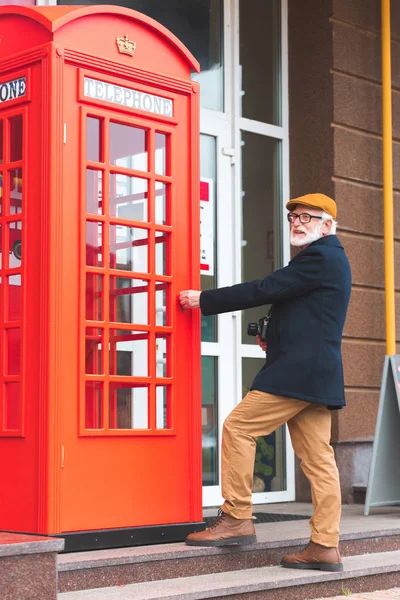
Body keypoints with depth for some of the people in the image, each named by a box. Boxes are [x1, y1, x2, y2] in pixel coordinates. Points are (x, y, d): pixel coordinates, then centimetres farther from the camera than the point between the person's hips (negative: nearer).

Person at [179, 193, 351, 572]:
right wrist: (275, 337, 11)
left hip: (297, 371, -10)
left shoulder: (319, 257, -10)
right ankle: (325, 547, 5)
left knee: (238, 428, -7)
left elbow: (264, 290, -14)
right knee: (318, 459, 6)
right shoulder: (331, 259, 23)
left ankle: (236, 519, -4)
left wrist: (203, 300, -8)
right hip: (317, 374, 10)